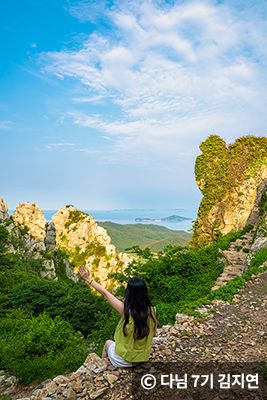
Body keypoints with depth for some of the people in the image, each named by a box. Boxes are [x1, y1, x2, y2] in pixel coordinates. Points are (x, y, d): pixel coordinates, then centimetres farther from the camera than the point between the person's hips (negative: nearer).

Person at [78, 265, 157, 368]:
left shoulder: (126, 311, -29)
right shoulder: (152, 311, -19)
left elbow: (105, 293, -19)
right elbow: (154, 333, -2)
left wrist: (89, 279, -8)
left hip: (123, 361, -3)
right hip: (143, 358, 3)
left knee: (108, 343, 28)